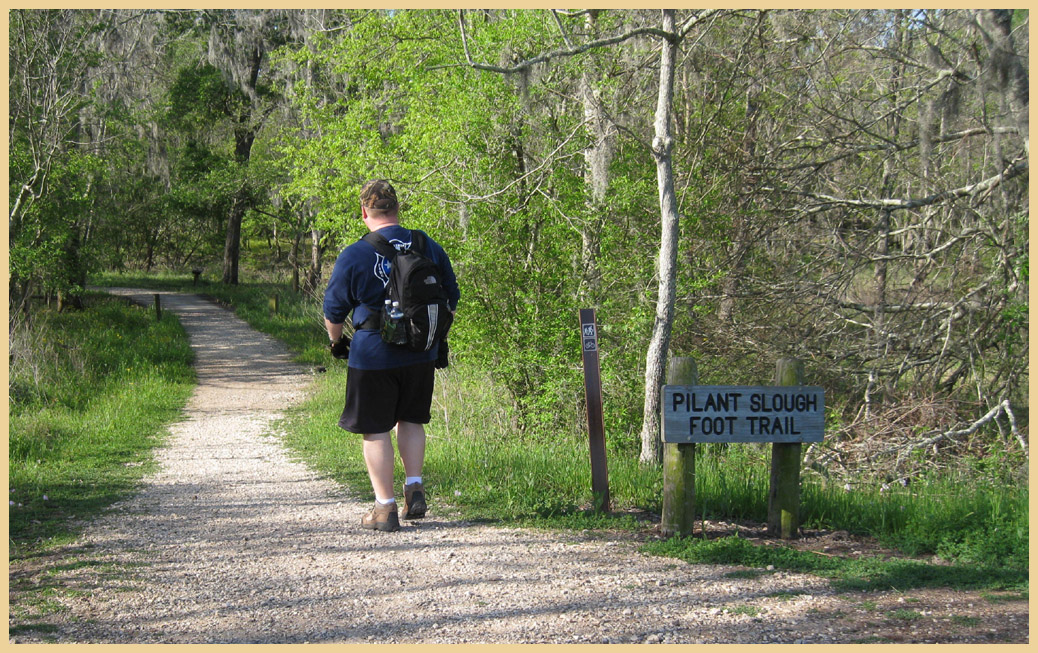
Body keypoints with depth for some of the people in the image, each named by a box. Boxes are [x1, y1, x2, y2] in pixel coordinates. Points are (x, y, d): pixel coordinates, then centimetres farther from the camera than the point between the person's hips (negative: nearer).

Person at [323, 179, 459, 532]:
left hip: (373, 354, -4)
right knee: (410, 420, 21)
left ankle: (385, 508, 8)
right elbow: (451, 299, 12)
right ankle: (414, 488, 12)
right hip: (422, 354, 4)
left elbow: (333, 312, -1)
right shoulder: (430, 248, 1)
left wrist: (337, 342, 19)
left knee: (376, 430, 6)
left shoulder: (353, 257, -10)